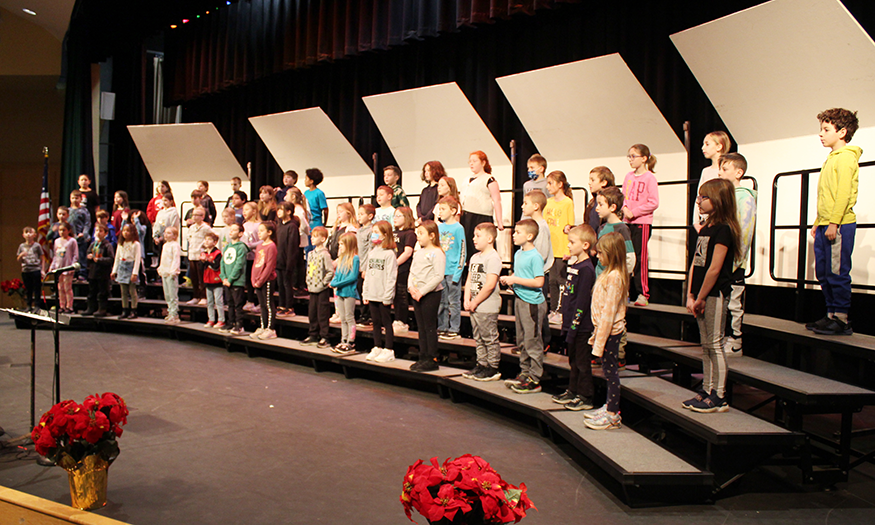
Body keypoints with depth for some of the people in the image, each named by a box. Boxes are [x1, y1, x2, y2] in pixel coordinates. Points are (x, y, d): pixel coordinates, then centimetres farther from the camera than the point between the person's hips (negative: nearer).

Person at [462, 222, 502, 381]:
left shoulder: (493, 258, -14)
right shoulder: (475, 257, 14)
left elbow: (490, 285, -20)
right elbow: (469, 281, 15)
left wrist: (475, 302, -15)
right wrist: (467, 301, 2)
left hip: (487, 308, -9)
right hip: (475, 307, 9)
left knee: (490, 338, -1)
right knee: (478, 338, 15)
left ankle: (493, 368, 7)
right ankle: (481, 365, 25)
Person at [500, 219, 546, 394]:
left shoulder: (535, 257, -16)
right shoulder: (518, 254, 11)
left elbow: (539, 282, -22)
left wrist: (516, 280, -19)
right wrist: (509, 279, 3)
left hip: (532, 303, -9)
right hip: (519, 300, 9)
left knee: (532, 341, -3)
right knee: (522, 340, 15)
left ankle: (534, 379, 4)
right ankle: (525, 372, 26)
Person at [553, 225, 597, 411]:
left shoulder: (586, 269, -17)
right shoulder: (574, 266, 12)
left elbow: (582, 301, -20)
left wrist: (573, 326, -20)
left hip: (581, 326, -9)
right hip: (571, 323, 9)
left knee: (582, 362, 1)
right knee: (573, 360, 18)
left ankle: (585, 397, 11)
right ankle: (572, 391, 30)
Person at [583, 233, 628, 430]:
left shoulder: (614, 277, -19)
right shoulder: (609, 274, 12)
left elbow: (609, 310, -22)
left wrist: (600, 339, -21)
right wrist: (596, 334, 17)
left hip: (611, 331, -10)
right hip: (606, 330, 10)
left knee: (611, 370, -2)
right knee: (609, 370, 16)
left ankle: (612, 414, 6)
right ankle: (609, 407, 26)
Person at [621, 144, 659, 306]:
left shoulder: (649, 177, -8)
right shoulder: (629, 176, 11)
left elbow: (653, 203, -12)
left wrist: (634, 212, -14)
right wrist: (625, 208, -3)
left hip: (642, 222, -6)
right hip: (627, 222, 6)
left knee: (640, 258, -5)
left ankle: (643, 294, 1)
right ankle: (627, 291, 17)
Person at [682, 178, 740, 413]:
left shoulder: (723, 229, -14)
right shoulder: (705, 229, 13)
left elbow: (714, 269, -18)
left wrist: (700, 298, -13)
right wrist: (690, 296, 5)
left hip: (715, 294, -9)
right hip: (702, 295, 9)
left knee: (715, 344, -3)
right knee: (706, 345, 14)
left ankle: (719, 397, 5)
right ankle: (707, 390, 23)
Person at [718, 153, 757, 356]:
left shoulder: (745, 197, -10)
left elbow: (744, 234, -15)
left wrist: (733, 262, -18)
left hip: (734, 264, -8)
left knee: (733, 304, -1)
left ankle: (734, 343, 7)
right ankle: (722, 340, 21)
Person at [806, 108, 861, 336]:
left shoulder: (845, 157, -8)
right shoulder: (832, 158, 21)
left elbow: (844, 193, -17)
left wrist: (833, 223, -21)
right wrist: (818, 222, 22)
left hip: (839, 226, -10)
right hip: (826, 225, 10)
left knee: (837, 273, -7)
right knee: (823, 272, 10)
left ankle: (842, 320, -2)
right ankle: (832, 315, 17)